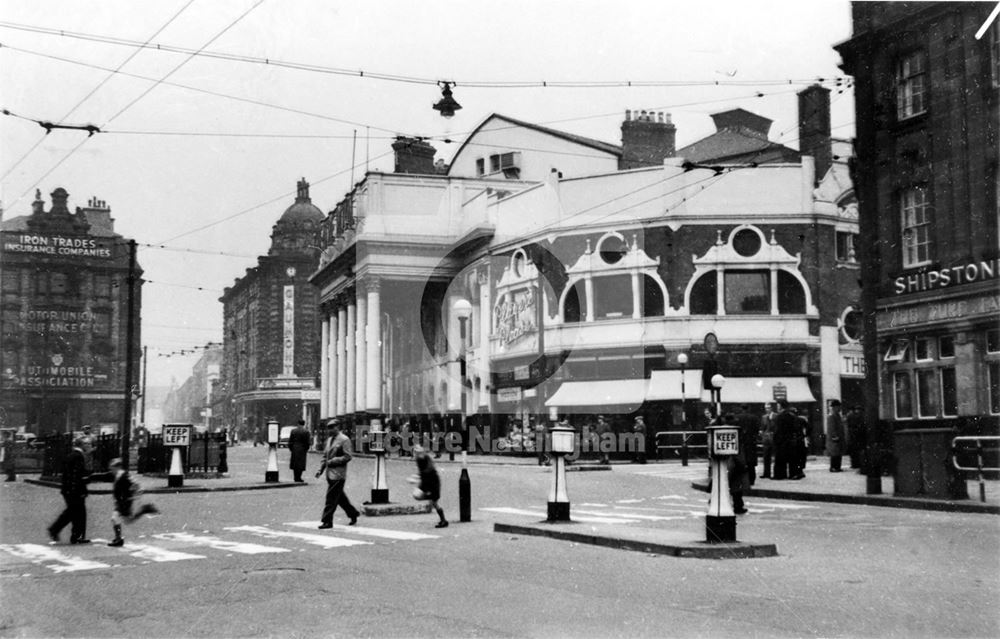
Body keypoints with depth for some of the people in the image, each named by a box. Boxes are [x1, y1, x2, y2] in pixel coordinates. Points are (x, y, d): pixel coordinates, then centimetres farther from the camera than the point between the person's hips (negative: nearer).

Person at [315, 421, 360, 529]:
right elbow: (325, 455, 20)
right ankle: (353, 514, 28)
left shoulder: (344, 440, -9)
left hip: (338, 475, -8)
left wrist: (333, 461, -18)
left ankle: (327, 521, -3)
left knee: (331, 498, -7)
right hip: (330, 474, 8)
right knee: (340, 497, 15)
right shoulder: (330, 440, 16)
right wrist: (321, 469, 9)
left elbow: (347, 457, -14)